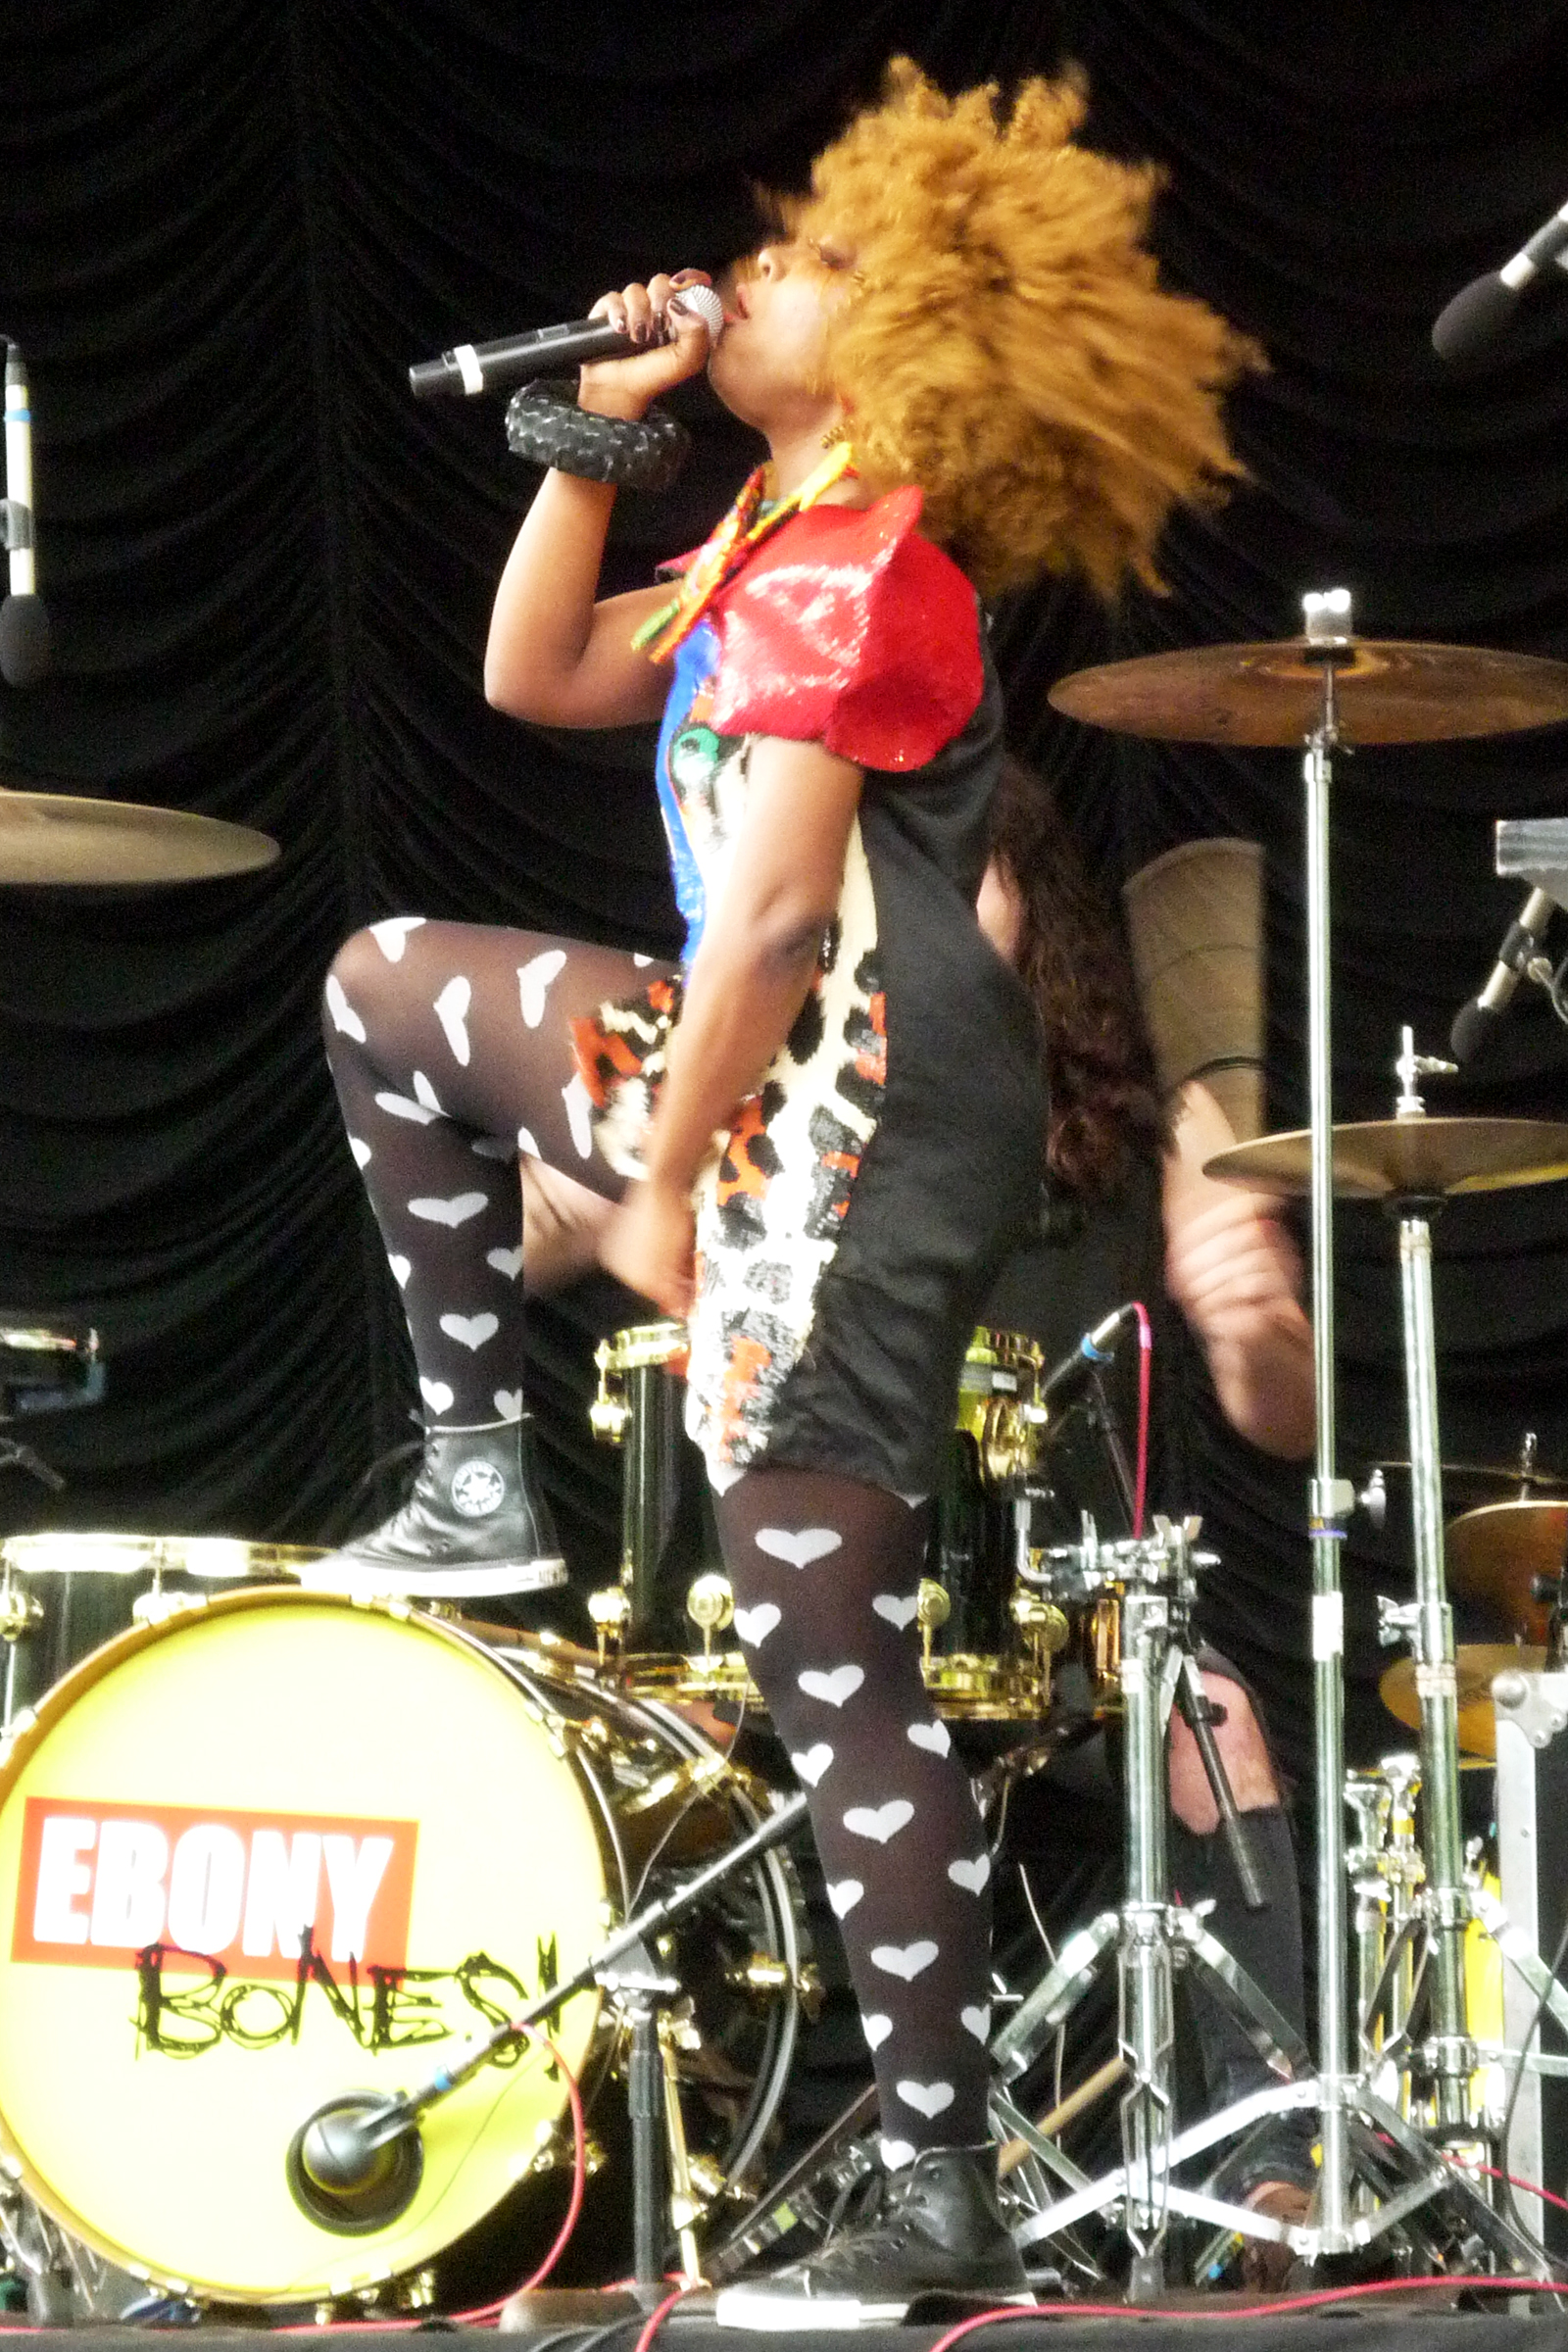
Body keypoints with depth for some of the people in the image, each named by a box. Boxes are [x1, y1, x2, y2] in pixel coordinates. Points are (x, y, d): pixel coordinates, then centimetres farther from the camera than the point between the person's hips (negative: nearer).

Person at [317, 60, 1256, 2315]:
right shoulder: (784, 546, 14)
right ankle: (480, 1473, 27)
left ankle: (946, 2198, -7)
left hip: (851, 1125, -11)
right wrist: (598, 428, 11)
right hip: (770, 1078, 11)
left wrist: (654, 1179, -17)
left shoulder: (846, 562, -17)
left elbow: (775, 908, -22)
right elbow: (537, 677, 22)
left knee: (832, 1654, -11)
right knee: (391, 988, 27)